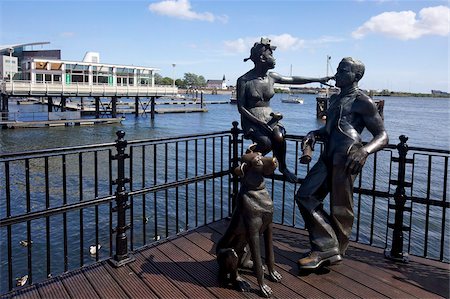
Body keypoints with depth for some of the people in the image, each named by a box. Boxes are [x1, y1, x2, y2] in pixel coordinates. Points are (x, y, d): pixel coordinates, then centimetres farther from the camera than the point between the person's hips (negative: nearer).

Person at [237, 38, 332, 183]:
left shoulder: (271, 77, 3)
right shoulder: (244, 80, -12)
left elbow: (293, 79, 15)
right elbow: (241, 107, -11)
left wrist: (319, 79, 17)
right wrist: (259, 123, -21)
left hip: (268, 116, 4)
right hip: (251, 119, -4)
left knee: (279, 137, -26)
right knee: (266, 143, -29)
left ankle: (283, 167, 0)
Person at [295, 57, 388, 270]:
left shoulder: (362, 102, -2)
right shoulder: (335, 99, 21)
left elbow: (382, 136, -4)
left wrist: (365, 150, -24)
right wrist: (314, 134, 10)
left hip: (346, 158, -8)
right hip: (328, 157, 8)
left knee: (340, 208, -1)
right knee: (305, 196, 2)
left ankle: (334, 253, 15)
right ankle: (326, 248, 7)